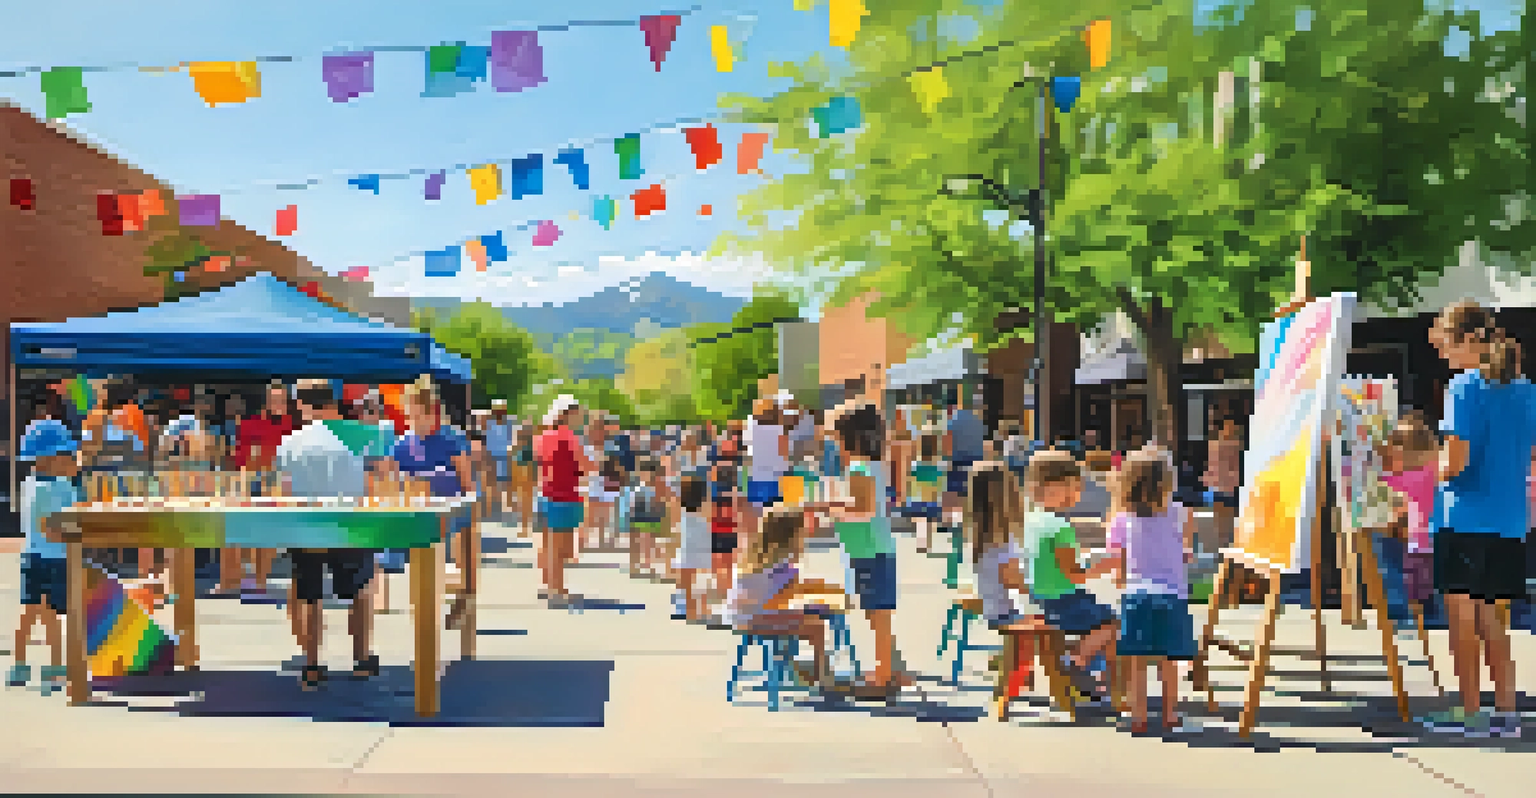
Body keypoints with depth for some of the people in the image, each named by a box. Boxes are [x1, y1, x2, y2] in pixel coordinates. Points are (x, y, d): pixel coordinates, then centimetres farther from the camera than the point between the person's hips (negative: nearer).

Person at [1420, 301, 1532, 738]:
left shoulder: (1465, 387, -12)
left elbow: (1457, 461, -18)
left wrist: (1435, 469, 2)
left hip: (1466, 518, -7)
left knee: (1463, 617, 2)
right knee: (1494, 619, 15)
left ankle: (1470, 713, 6)